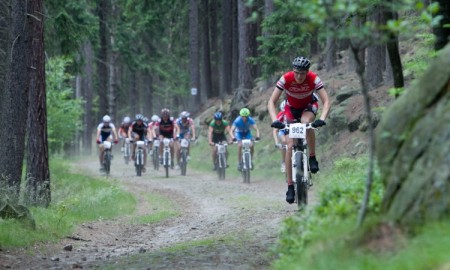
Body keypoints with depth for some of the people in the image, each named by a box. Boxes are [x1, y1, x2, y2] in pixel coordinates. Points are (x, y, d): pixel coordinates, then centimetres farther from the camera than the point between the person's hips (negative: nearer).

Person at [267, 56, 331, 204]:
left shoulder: (314, 79, -29)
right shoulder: (285, 79, -28)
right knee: (290, 146, -11)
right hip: (291, 108, 1)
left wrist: (322, 119, -47)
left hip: (308, 107, -1)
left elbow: (326, 101, -30)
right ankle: (290, 186, -7)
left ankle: (313, 158, -18)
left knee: (306, 122, -38)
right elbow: (271, 102, -27)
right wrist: (275, 120, -43)